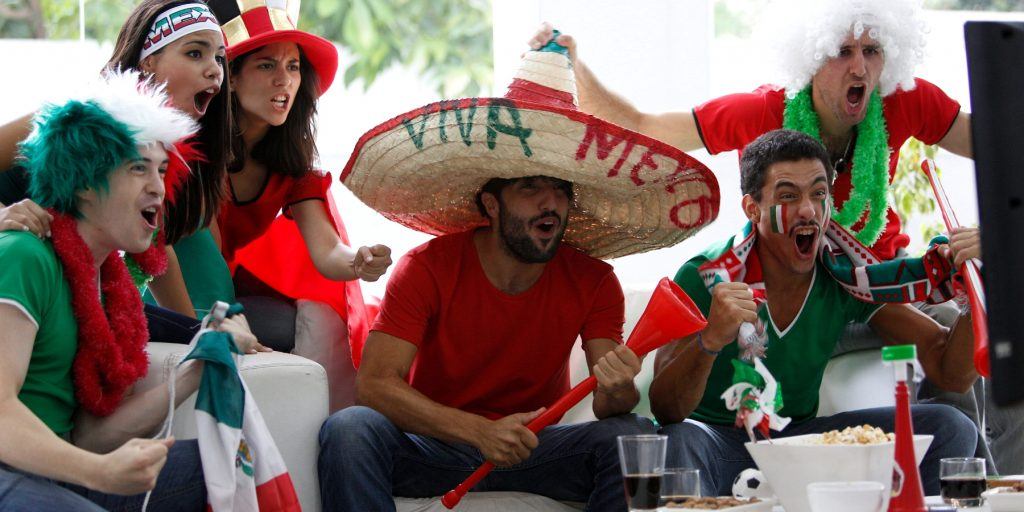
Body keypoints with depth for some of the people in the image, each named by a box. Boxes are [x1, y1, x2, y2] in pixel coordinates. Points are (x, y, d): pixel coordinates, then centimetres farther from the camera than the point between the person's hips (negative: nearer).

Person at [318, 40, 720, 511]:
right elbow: (376, 383, -20)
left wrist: (617, 392, -37)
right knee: (349, 429, -33)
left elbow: (608, 409, -10)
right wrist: (480, 432, -33)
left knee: (635, 434, -26)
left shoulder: (593, 282, -4)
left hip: (533, 446, 2)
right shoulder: (428, 268, -12)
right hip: (435, 448, -2)